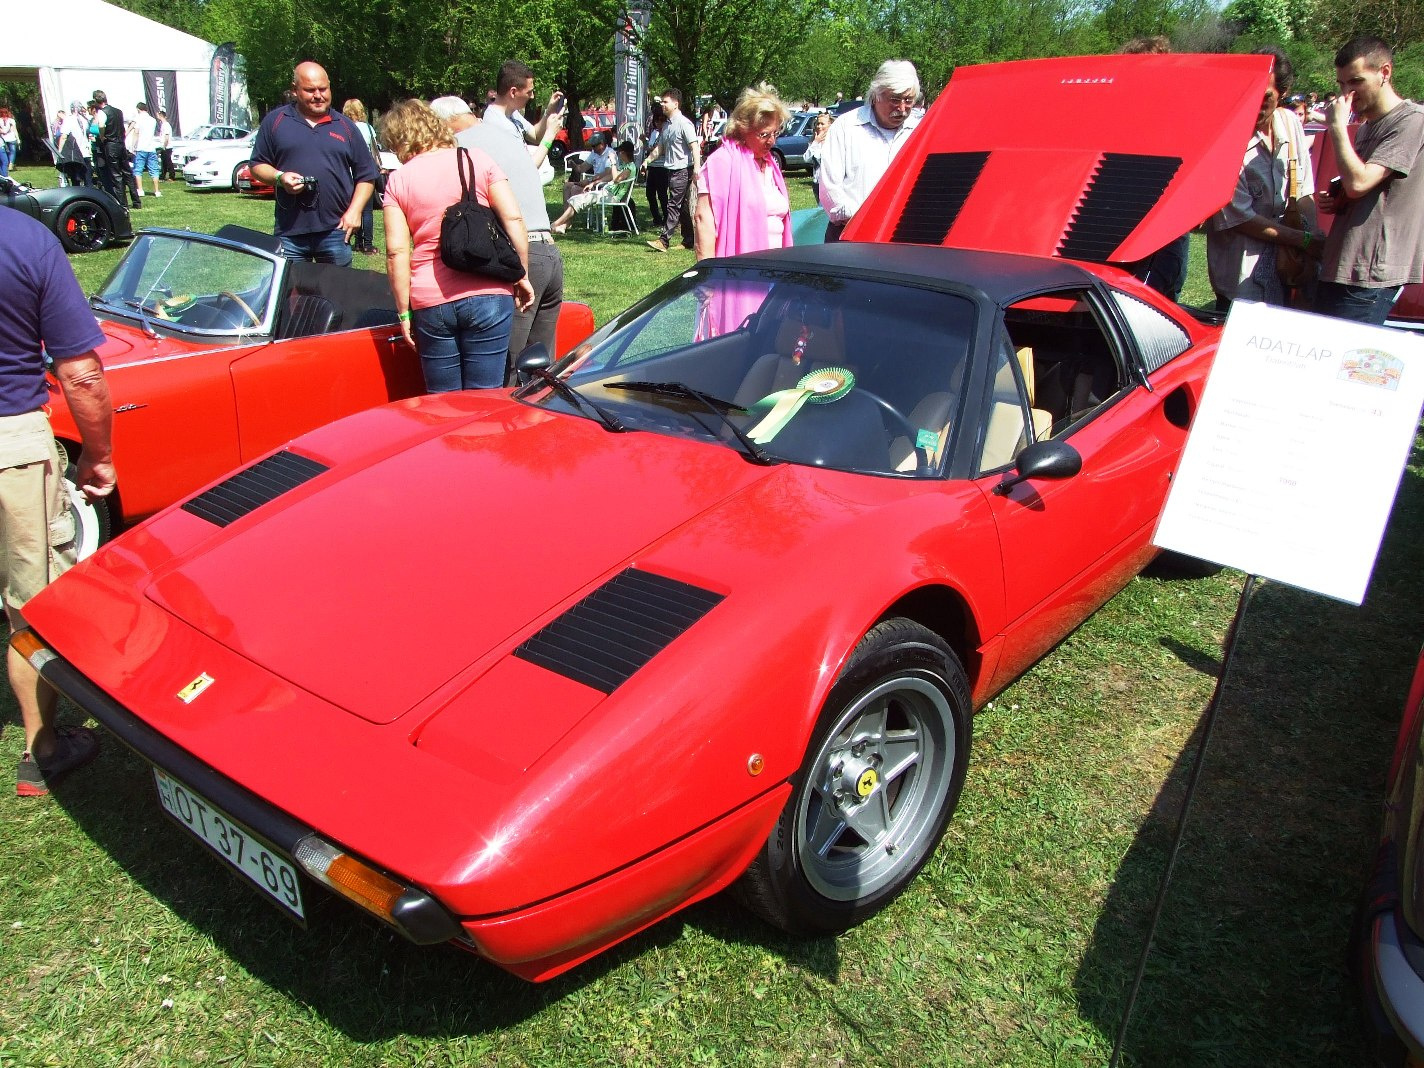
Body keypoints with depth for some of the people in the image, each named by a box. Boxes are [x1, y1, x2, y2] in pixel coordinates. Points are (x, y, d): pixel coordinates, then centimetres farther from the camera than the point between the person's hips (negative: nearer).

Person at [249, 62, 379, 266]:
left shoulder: (345, 126, 12)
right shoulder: (275, 121, 9)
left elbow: (366, 176, 11)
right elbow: (257, 165, 11)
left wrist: (354, 211, -3)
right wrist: (279, 177, -11)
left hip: (335, 231, 1)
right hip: (290, 232, 0)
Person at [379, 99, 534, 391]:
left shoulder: (398, 180, 5)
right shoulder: (477, 160, 5)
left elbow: (397, 252, -1)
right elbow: (513, 219, -3)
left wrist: (404, 312, 3)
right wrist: (522, 275, 5)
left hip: (430, 303, 1)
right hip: (488, 297, 0)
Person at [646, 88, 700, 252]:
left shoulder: (684, 123, -11)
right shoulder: (667, 125, 15)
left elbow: (695, 146, -18)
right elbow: (660, 147, 24)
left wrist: (697, 168, -26)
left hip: (683, 170, -9)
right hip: (672, 170, 9)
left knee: (674, 205, -10)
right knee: (683, 207, 11)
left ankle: (663, 240, -12)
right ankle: (688, 241, 16)